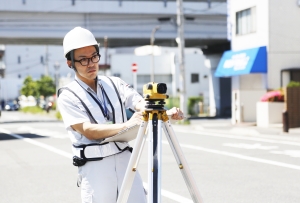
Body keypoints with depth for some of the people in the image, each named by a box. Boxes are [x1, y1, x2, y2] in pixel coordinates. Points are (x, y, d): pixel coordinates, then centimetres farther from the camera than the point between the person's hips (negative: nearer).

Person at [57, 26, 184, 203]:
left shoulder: (115, 84, 9)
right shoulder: (68, 96, -3)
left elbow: (141, 104, -4)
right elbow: (88, 131, -14)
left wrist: (166, 113, -25)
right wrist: (126, 126, -28)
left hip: (125, 159, 4)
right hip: (95, 166, -3)